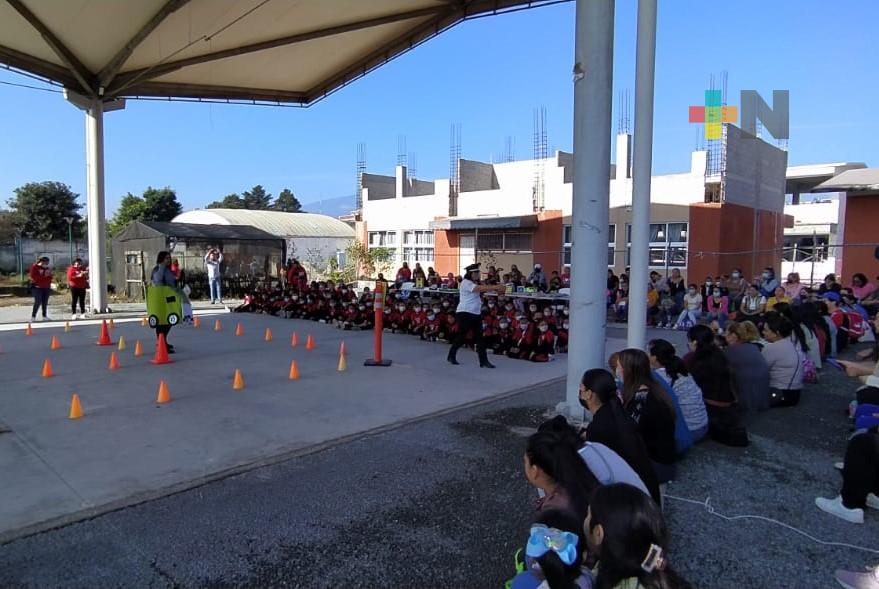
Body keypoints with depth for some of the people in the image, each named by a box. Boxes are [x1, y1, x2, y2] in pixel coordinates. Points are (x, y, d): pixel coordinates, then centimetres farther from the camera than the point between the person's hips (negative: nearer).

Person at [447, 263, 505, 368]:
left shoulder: (474, 283, 18)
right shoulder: (465, 283, -13)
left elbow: (483, 290, 6)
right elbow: (481, 288, -26)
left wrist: (496, 290, -11)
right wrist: (495, 287, -29)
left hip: (476, 313, 9)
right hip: (464, 313, -9)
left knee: (479, 337, 2)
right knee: (461, 336, 1)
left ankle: (483, 361, 2)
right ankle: (451, 356, 21)